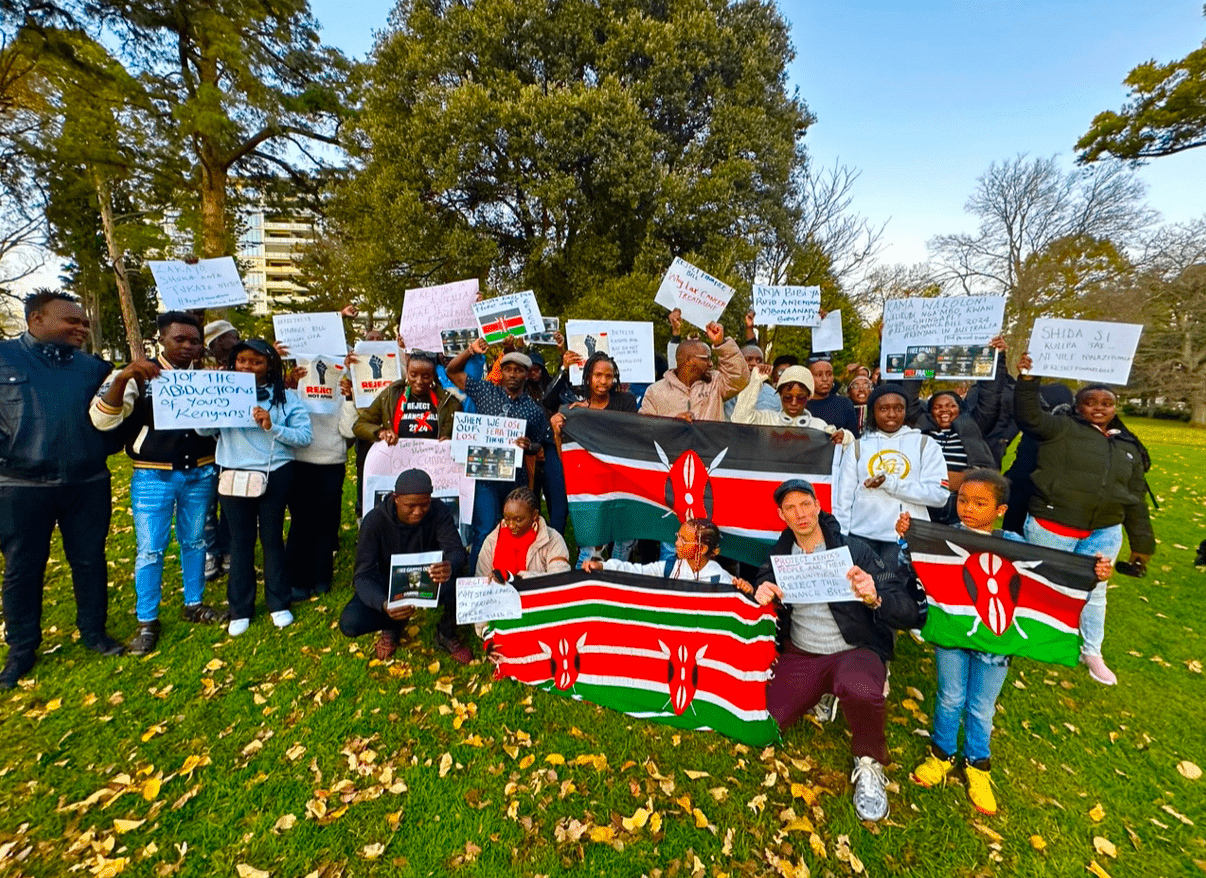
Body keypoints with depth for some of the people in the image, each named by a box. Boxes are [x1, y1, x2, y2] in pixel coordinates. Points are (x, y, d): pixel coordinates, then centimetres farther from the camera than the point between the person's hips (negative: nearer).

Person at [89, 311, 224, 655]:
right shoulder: (138, 376, -4)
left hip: (200, 474, 3)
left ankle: (194, 604, 28)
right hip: (153, 476, -2)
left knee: (194, 541, 14)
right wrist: (123, 378, -29)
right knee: (150, 549, 4)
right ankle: (146, 621, 18)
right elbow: (103, 420, -14)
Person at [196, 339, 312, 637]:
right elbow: (203, 430, -1)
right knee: (241, 540, 10)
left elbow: (305, 435, -8)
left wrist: (272, 426, -21)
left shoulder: (285, 397, 0)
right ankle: (240, 609, 25)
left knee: (272, 537, 9)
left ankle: (278, 603, 24)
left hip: (275, 475, -1)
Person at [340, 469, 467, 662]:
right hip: (388, 584, 1)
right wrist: (383, 604, -47)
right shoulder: (375, 519, -23)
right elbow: (362, 575, -26)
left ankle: (446, 634, -1)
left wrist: (450, 567, -55)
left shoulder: (439, 512, -21)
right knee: (349, 623, -26)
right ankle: (393, 626, 10)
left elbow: (456, 550, -28)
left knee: (458, 585, -34)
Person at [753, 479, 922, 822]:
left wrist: (874, 598, -37)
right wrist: (761, 595, -16)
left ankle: (869, 764, -5)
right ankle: (820, 697, 17)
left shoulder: (853, 549, -11)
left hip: (856, 650, -3)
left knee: (860, 690, -39)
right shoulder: (780, 555, 0)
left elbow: (908, 613, -14)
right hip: (801, 655, 4)